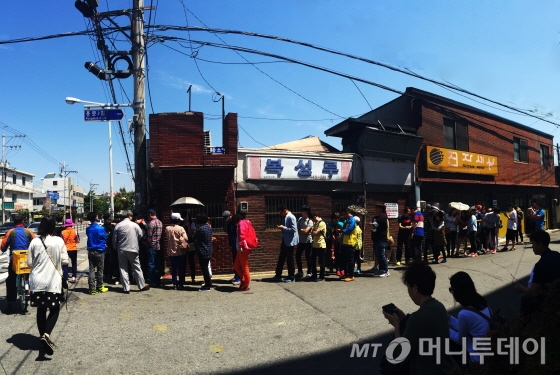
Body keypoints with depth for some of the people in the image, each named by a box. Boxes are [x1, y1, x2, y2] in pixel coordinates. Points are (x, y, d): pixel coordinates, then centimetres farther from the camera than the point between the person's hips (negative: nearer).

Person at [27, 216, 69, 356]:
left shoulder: (34, 242, -4)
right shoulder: (59, 241, -9)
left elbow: (29, 263, 1)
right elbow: (65, 261, -5)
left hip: (37, 281, 2)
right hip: (54, 281, -2)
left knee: (41, 310, 15)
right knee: (54, 310, 10)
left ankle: (43, 338, 23)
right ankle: (46, 335, -12)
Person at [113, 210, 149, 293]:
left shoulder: (118, 226, -2)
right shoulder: (134, 225, -8)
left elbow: (114, 239, 3)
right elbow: (140, 235, -2)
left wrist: (116, 248, 17)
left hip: (121, 250, 2)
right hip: (133, 250, -2)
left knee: (123, 269, 8)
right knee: (137, 268, 8)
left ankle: (126, 288, 8)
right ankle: (142, 286, 15)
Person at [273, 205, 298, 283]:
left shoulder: (291, 217, -16)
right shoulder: (286, 217, 12)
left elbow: (294, 229, -23)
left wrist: (283, 228, -18)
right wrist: (282, 228, 4)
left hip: (290, 241, -10)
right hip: (285, 241, 10)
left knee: (289, 259, 0)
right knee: (281, 258, 13)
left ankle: (291, 277, 11)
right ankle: (278, 275, 22)